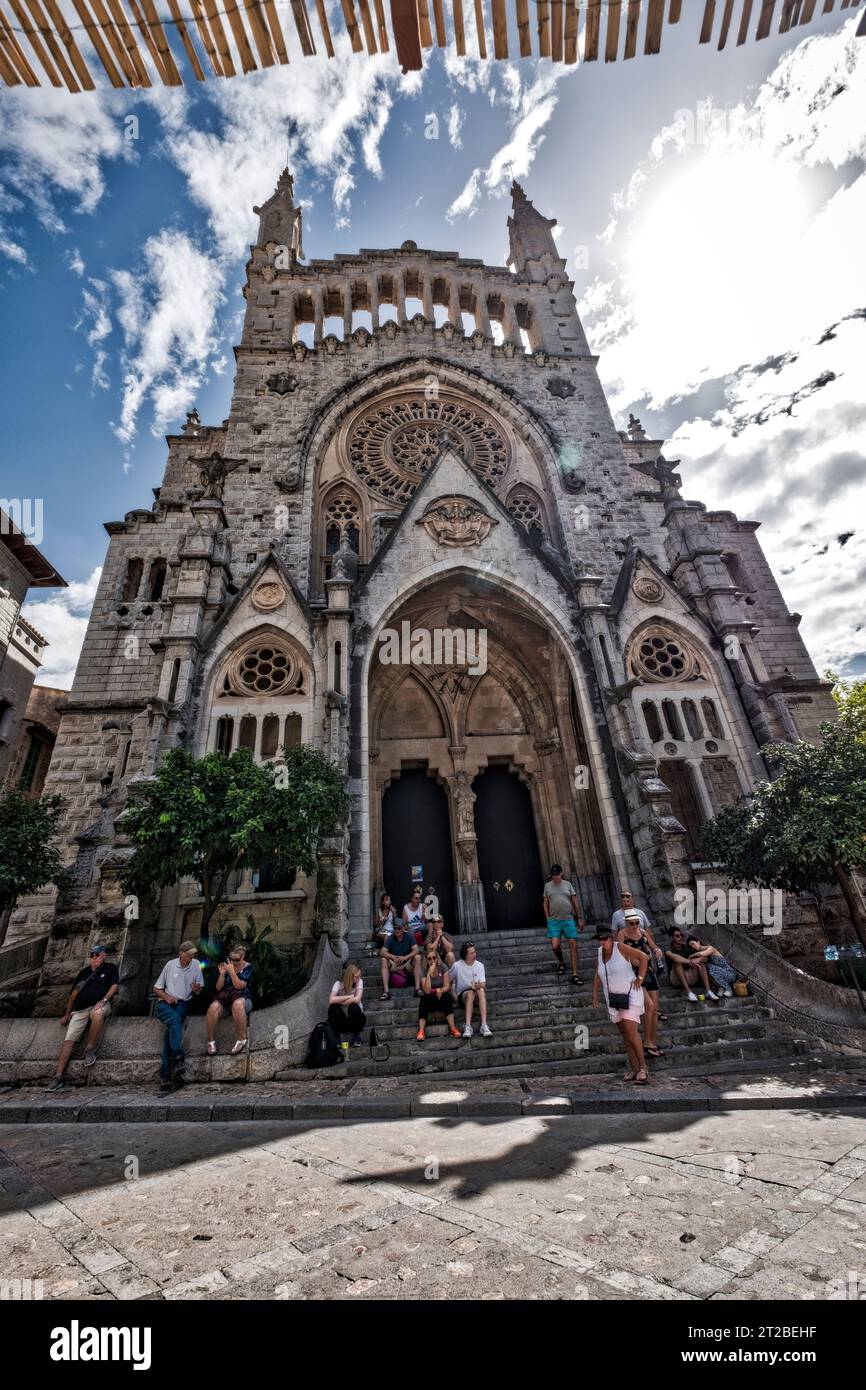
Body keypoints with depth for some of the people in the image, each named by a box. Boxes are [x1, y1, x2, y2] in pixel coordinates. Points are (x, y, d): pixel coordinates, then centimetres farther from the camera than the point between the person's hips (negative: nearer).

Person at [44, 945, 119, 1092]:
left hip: (99, 1006, -4)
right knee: (69, 1040, -13)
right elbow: (73, 994, 28)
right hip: (79, 1010, 4)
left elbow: (115, 985, 2)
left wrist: (104, 999, -13)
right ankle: (58, 1077, -9)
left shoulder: (110, 969, 14)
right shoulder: (84, 972, 26)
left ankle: (90, 1049, -20)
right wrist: (67, 1014, 19)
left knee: (98, 1014, -38)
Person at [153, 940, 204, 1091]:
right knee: (174, 1019, -34)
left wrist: (197, 989, -12)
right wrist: (166, 996, -8)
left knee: (172, 1027, -29)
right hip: (165, 1003, 0)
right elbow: (156, 988, 12)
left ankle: (166, 1074, -30)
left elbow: (200, 989, 12)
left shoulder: (196, 965, 7)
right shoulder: (170, 965, 5)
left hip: (183, 1004, 1)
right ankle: (178, 1058, -43)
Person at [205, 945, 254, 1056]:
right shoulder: (227, 965, 7)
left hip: (242, 998, -3)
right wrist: (222, 974, -11)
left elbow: (239, 986, -13)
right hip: (225, 999, 3)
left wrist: (232, 972, -23)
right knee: (213, 1007, -33)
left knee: (238, 1004, -41)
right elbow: (218, 988, 7)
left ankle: (242, 1039, -22)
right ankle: (210, 1041, -12)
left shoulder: (247, 967, 0)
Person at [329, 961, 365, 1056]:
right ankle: (339, 1038, -12)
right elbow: (331, 1000, -28)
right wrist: (350, 996, -24)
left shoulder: (359, 981, -10)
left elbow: (357, 999, -25)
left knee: (353, 1006, -32)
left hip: (356, 1018, 0)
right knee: (333, 1007, -29)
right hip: (342, 1020, 0)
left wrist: (340, 1001, -21)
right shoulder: (338, 984, -11)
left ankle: (356, 1036, -8)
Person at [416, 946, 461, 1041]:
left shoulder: (443, 968, -2)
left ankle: (452, 1028, -36)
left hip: (443, 997, 0)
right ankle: (421, 1031, -39)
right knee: (423, 998, -32)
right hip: (430, 1001, 0)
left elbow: (447, 986, -8)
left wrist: (440, 991, -30)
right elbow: (427, 990, -17)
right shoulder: (424, 972, -5)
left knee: (446, 996, -33)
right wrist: (429, 973, -26)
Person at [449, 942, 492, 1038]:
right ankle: (467, 1026, -44)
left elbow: (483, 984, -5)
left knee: (481, 990, -35)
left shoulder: (480, 965, 1)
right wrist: (453, 993, -5)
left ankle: (484, 1025, -43)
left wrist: (479, 985, -27)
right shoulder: (457, 966, -5)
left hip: (477, 995, 1)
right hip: (462, 993, -1)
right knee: (470, 993, -37)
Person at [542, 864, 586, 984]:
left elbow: (575, 902, 7)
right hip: (554, 921, 0)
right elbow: (545, 903, 9)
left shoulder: (567, 884, 6)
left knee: (573, 945, -3)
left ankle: (575, 974, 7)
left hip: (569, 920, 0)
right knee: (555, 946, -8)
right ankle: (561, 963, 24)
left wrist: (580, 918, 4)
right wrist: (548, 919, 2)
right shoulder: (547, 886, 6)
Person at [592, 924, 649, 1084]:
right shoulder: (600, 952, 2)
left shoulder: (620, 947, -15)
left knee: (630, 1030, -15)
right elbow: (598, 975, 10)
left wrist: (640, 978, -13)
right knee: (624, 1032, 10)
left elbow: (643, 957, -12)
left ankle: (643, 1067, -3)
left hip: (630, 994, -6)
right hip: (613, 998, 6)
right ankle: (634, 1069, 19)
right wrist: (594, 995, 5)